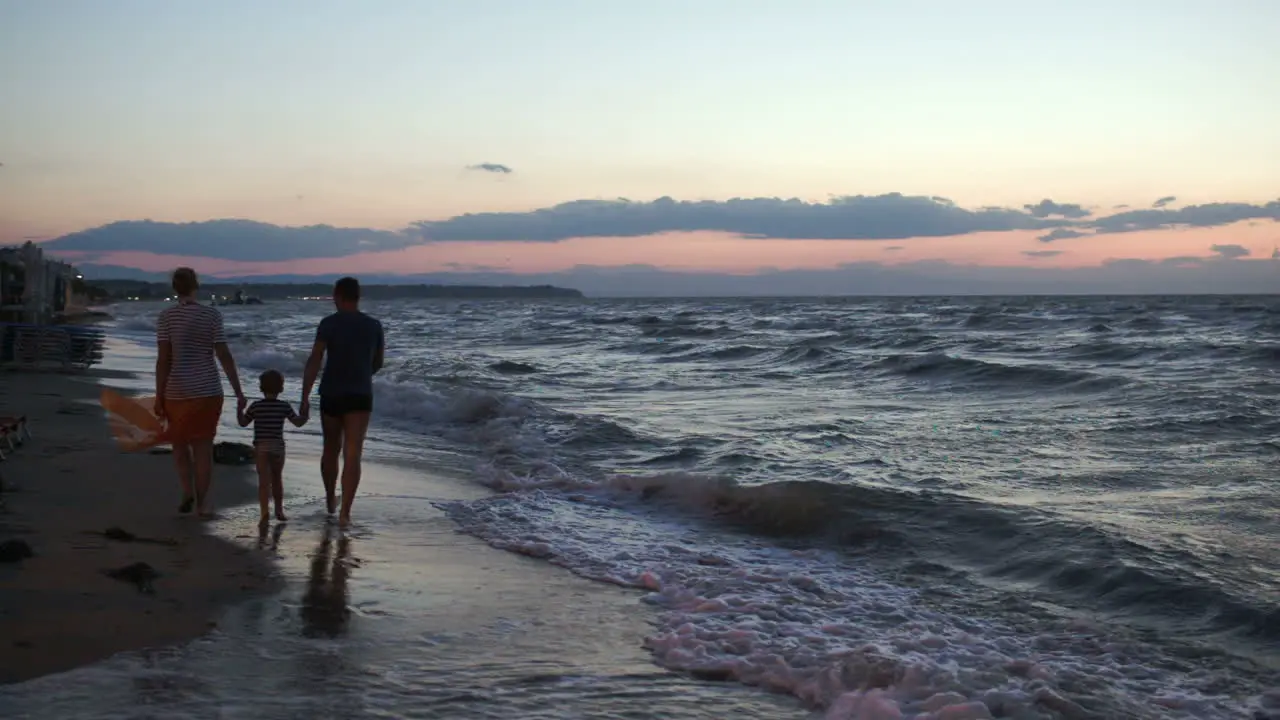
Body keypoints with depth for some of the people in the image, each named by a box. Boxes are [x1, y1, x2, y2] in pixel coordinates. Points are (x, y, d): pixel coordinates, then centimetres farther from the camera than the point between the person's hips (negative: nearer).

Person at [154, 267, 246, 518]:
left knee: (179, 443, 18)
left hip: (177, 391, -1)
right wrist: (239, 392, -2)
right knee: (203, 446, 8)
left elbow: (162, 359, -8)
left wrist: (159, 397, -2)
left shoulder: (166, 316, -6)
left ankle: (188, 491, 2)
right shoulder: (212, 315, -3)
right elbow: (224, 356, -6)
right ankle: (201, 501, 8)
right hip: (208, 390, 1)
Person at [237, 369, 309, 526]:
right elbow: (298, 422, 5)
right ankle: (279, 510, 31)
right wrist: (305, 414, 21)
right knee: (277, 479, 20)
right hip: (278, 448, 2)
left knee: (264, 481, -8)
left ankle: (264, 512, -23)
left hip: (261, 448, -2)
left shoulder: (256, 406, -2)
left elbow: (243, 423, 6)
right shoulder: (284, 406, -1)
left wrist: (240, 408, 16)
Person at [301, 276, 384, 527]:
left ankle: (330, 501, 37)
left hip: (331, 395, 0)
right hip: (360, 396, 0)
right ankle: (345, 512, -17)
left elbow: (314, 361, -12)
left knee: (331, 449, 19)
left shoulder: (329, 323, -5)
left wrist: (305, 397, -11)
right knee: (352, 455, -6)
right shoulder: (374, 326, 4)